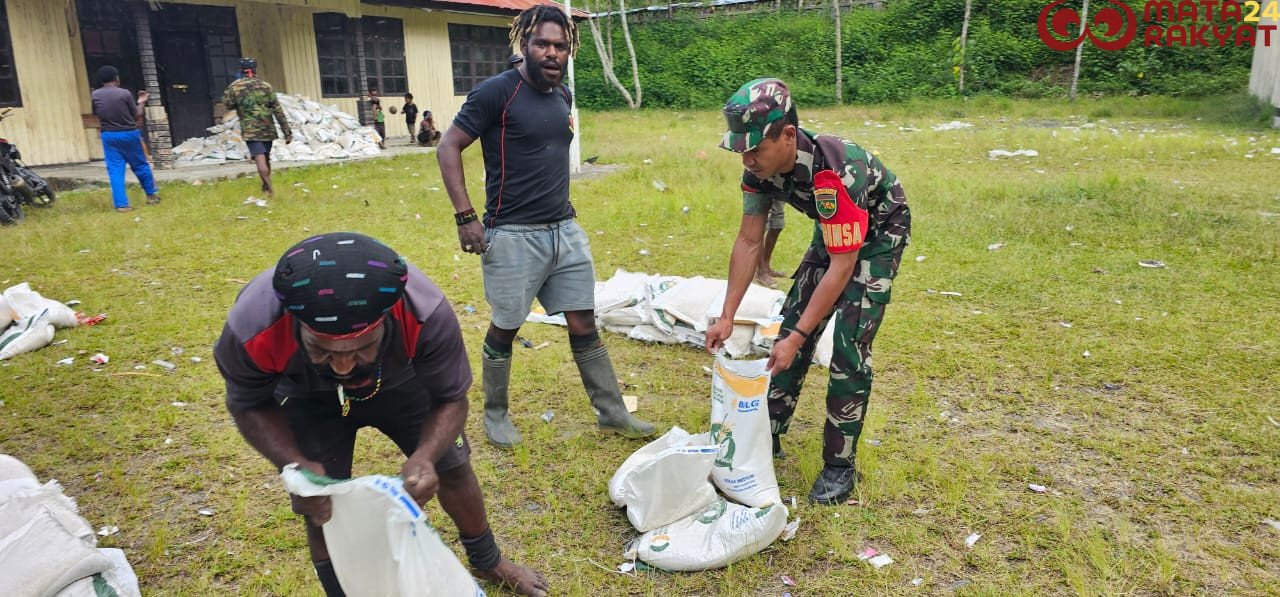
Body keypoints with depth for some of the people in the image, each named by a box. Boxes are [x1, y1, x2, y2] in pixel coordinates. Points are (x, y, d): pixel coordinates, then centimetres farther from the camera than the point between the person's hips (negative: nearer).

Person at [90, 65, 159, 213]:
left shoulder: (95, 95, 0)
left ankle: (121, 204, -4)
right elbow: (137, 116, -4)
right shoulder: (125, 93, -10)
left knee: (115, 170, 2)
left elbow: (96, 115, 9)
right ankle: (151, 195, 26)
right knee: (141, 165, 14)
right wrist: (141, 102, 12)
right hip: (129, 134, -2)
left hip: (109, 136, 2)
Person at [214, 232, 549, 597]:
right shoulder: (251, 329, -41)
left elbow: (450, 399, -23)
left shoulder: (426, 314, -42)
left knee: (452, 468, 10)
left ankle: (487, 562, 40)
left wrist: (424, 456, -43)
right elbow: (250, 405, -17)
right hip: (309, 401, 0)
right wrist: (296, 465, -35)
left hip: (401, 383, 1)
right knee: (322, 510, -3)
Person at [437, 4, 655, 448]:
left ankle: (612, 412, 20)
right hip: (513, 236, -6)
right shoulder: (496, 91, -11)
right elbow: (448, 149, -10)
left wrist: (560, 208, 16)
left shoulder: (562, 95, 10)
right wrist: (465, 218, -15)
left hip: (565, 231, 6)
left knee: (583, 323, 9)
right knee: (505, 328, 8)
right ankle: (495, 414, 28)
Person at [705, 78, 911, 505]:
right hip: (832, 231, 7)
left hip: (877, 235, -7)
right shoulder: (761, 165, -19)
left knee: (848, 349, -12)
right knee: (790, 327, 5)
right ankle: (768, 437, 20)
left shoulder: (832, 173, -40)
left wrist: (798, 337, -31)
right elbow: (748, 241, -9)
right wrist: (727, 317, -10)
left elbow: (842, 267, -33)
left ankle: (840, 466, 4)